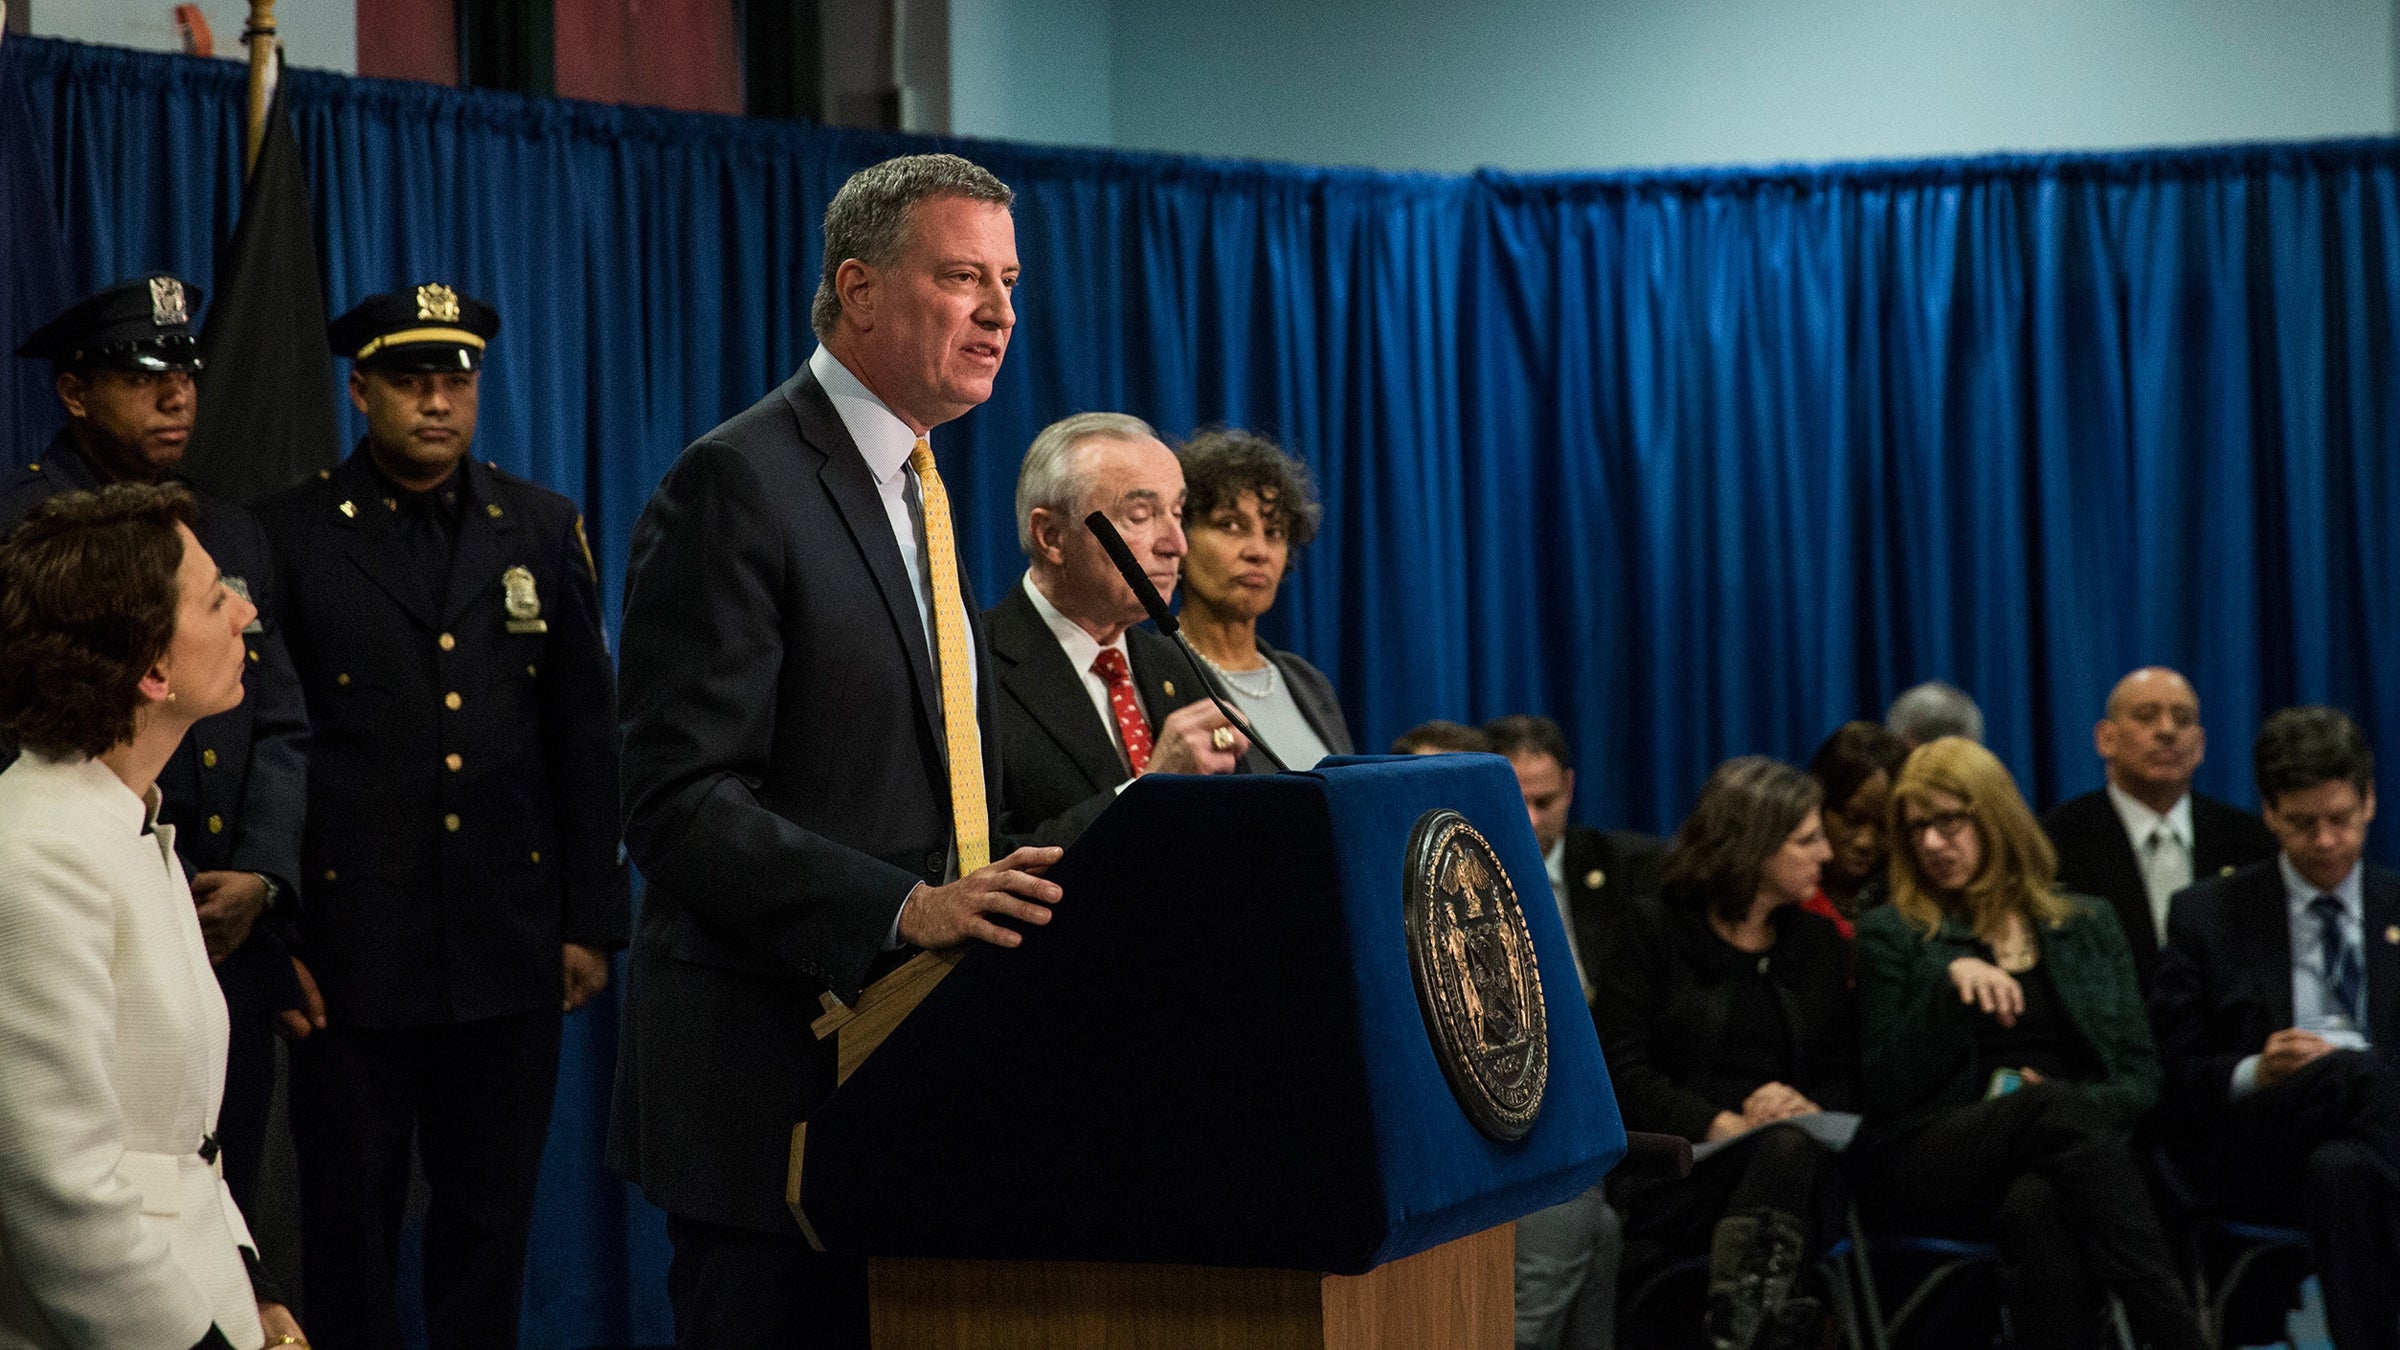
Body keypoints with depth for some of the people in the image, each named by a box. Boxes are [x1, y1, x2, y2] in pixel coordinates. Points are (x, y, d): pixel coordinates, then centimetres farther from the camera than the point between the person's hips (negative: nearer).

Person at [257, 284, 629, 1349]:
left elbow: (586, 737, 9)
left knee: (490, 1220, 9)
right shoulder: (291, 532, -1)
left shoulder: (543, 529, 8)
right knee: (350, 1221, 6)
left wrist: (591, 921, 5)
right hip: (353, 937, -2)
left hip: (509, 942, 2)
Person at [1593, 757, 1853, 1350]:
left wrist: (1809, 1111, -6)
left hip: (1795, 1168, 3)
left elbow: (1843, 1077, 19)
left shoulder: (1817, 941, 22)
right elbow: (1621, 1072, -3)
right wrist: (1723, 1125, -15)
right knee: (1782, 1145, -36)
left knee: (1790, 1145, -35)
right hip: (1671, 1177, -3)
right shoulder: (1654, 929, 8)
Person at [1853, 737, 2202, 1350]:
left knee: (2038, 1204, -39)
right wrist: (1952, 981, -11)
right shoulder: (1891, 933, 13)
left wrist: (2076, 1106, -8)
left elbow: (2140, 1079, 15)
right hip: (1926, 1170, -1)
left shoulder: (2087, 925, 19)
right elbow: (1887, 1089, 1)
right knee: (2054, 1108, -35)